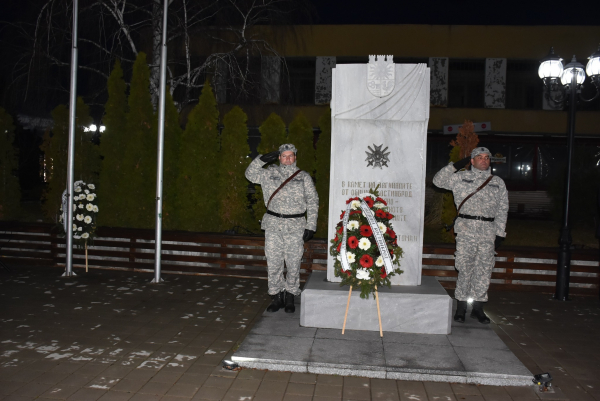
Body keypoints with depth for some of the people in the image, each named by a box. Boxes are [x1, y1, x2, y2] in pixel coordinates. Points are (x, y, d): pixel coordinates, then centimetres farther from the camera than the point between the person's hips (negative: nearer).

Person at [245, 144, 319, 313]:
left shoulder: (304, 177, 7)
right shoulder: (269, 174, 11)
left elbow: (312, 202, 6)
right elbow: (250, 174, 10)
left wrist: (311, 226, -1)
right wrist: (262, 159, -4)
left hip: (295, 226, -1)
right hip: (273, 225, 1)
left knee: (293, 264, 2)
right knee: (273, 263, 3)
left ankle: (290, 297, 18)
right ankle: (276, 297, 16)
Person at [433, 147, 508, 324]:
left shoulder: (498, 182, 15)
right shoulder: (460, 178, 9)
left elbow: (502, 209, 14)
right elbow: (438, 181, 1)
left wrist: (500, 233, 7)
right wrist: (455, 165, -4)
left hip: (488, 231, 3)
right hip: (466, 229, -2)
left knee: (484, 269, 4)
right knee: (465, 267, -3)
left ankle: (478, 307, 15)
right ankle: (461, 306, 7)